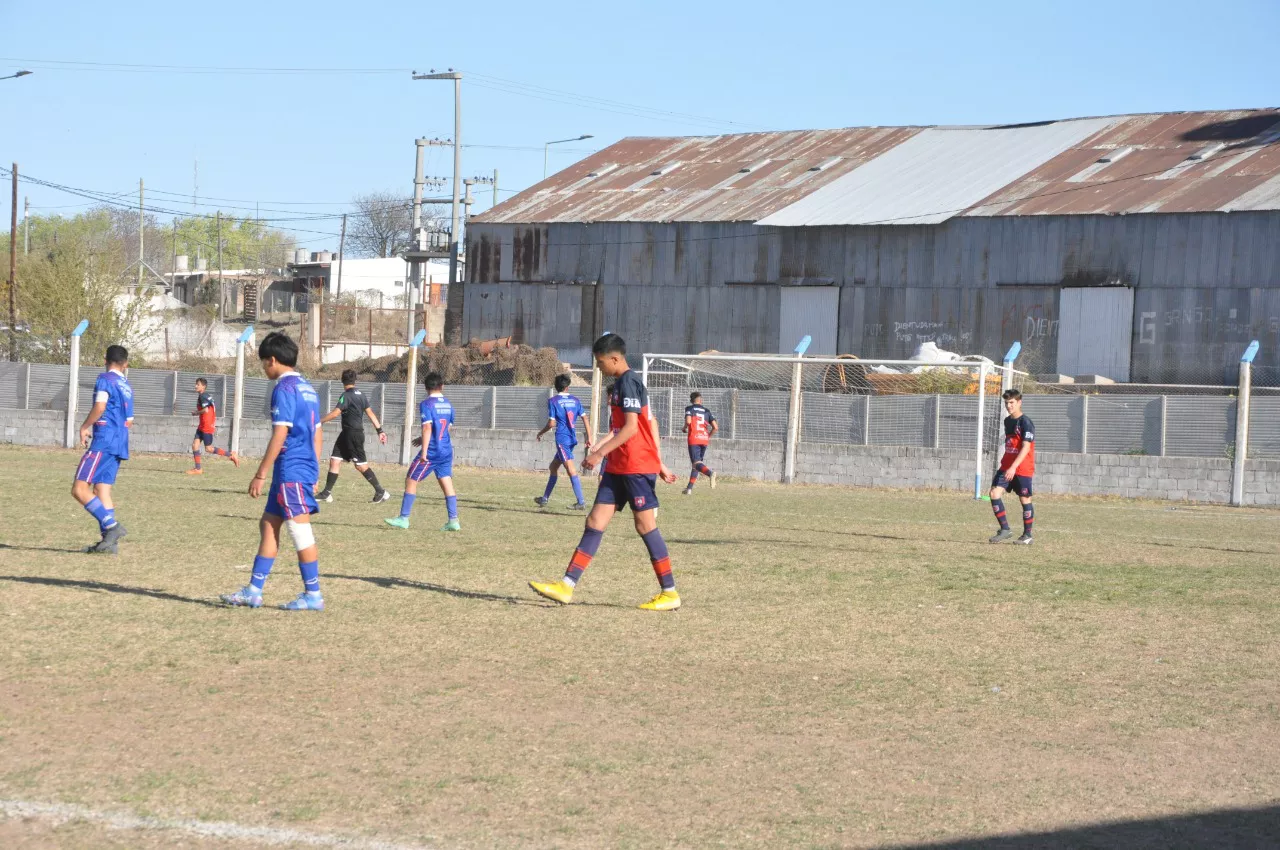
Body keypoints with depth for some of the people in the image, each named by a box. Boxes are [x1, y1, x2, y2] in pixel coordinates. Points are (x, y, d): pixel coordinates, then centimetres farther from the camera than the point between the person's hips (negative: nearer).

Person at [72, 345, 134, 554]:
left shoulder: (105, 379, -5)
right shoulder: (127, 387, 19)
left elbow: (99, 407, -19)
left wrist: (85, 426, -7)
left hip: (103, 442, -8)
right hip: (120, 444, 8)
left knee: (79, 489, -11)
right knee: (102, 489, 8)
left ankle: (112, 525, -22)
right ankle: (110, 541, 1)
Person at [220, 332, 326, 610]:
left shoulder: (284, 389, -13)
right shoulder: (307, 389, 15)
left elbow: (280, 435, -18)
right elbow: (317, 433, 18)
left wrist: (261, 474, -16)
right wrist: (314, 474, 21)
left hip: (291, 472, -10)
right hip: (305, 470, 10)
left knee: (301, 531, -4)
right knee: (268, 525, 12)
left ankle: (313, 595, 1)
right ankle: (254, 591, 13)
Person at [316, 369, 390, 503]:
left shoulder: (346, 396, -15)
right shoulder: (361, 395, 10)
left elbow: (335, 413, -23)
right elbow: (370, 413, 11)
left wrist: (320, 421, -18)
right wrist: (380, 430, 11)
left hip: (353, 434, -9)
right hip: (347, 433, 9)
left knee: (361, 465, -5)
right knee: (334, 460, 8)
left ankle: (381, 492, -1)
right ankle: (326, 493, 8)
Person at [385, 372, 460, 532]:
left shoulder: (426, 404, -11)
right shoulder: (448, 404, 10)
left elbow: (427, 428, -20)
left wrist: (424, 452, -22)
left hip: (432, 451, -6)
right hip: (447, 451, 6)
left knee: (411, 481, 3)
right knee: (447, 484, 8)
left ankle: (403, 518, 4)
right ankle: (453, 521, 2)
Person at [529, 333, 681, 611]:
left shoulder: (628, 382, -14)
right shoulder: (621, 384, 17)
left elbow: (631, 428, -22)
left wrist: (600, 453, -21)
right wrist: (659, 464, 24)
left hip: (637, 467, -10)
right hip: (618, 467, 10)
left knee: (645, 525, -4)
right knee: (595, 522, 4)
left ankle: (670, 593, 3)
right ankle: (567, 586, 1)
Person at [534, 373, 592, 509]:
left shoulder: (553, 401, -4)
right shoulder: (575, 400, 10)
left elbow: (551, 423, -8)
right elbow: (585, 418, 4)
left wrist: (540, 433, 9)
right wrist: (589, 438, 7)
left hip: (562, 438, -6)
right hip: (572, 439, 6)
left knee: (571, 469, -13)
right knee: (554, 466, 20)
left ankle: (581, 502, -21)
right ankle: (545, 498, 28)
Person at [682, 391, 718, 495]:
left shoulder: (689, 408, 4)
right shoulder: (707, 411, 14)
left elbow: (688, 421, -16)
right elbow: (715, 427, 5)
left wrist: (685, 428, 5)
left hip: (694, 439, -5)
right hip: (704, 440, 5)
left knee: (696, 463, -14)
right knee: (697, 462, 17)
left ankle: (710, 473, -46)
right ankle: (689, 488, 16)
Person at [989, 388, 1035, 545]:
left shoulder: (1025, 423, -14)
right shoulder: (1007, 421, 11)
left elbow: (1026, 447, -22)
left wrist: (1013, 467, -30)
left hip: (1022, 469, -7)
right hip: (1006, 466, 7)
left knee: (1025, 499, 3)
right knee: (995, 492, -9)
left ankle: (1027, 535, 14)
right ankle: (1005, 529, -3)